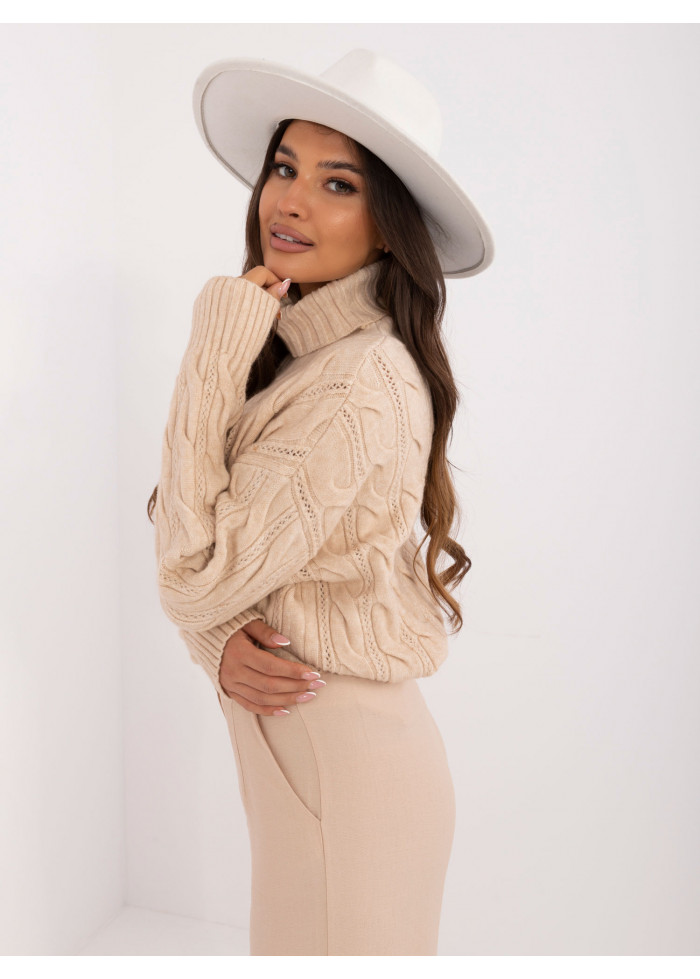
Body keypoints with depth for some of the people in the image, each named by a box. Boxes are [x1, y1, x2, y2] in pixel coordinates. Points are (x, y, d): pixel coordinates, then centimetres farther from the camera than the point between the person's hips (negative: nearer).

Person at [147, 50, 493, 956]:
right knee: (285, 943, 25)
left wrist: (213, 358, -21)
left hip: (347, 755, -8)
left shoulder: (364, 384, -24)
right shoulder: (289, 351, 4)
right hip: (283, 741, 8)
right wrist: (221, 645, -14)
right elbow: (190, 557, 6)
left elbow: (201, 573, -22)